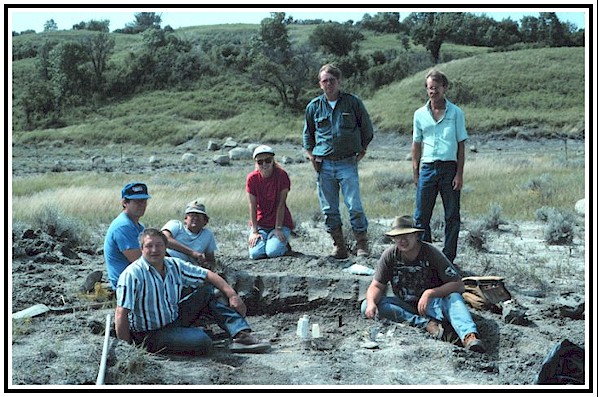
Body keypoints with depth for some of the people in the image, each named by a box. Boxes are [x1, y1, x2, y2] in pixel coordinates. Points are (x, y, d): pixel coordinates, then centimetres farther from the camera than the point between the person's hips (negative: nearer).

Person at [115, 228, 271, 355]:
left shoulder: (174, 265, 1)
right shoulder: (132, 275, -20)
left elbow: (207, 275, 9)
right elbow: (121, 315, -23)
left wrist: (232, 295, -3)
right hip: (151, 334, -8)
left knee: (207, 291, 2)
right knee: (203, 342, -30)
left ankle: (242, 335, -5)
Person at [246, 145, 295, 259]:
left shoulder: (281, 175, -12)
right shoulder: (252, 178, -6)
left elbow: (281, 205, -13)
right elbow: (252, 207, -7)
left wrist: (278, 229, -16)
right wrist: (254, 231, -12)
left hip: (280, 222, -2)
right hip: (260, 224, 2)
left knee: (273, 252, -25)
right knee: (255, 253, -21)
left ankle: (284, 246, 11)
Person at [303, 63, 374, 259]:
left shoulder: (353, 102, 2)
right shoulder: (314, 106, 7)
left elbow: (367, 128, 12)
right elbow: (307, 133, 21)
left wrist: (362, 150, 8)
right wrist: (311, 155, 12)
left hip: (347, 163, -3)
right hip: (324, 165, 3)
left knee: (354, 206, -10)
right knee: (329, 209, 4)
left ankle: (362, 245, 1)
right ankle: (339, 247, 13)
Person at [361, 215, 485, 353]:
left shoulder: (431, 253, -15)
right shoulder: (390, 255, -7)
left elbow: (458, 285, -18)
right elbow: (376, 286, -6)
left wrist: (430, 293, -30)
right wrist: (371, 303, -29)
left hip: (431, 304, -3)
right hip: (405, 305, 3)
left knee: (454, 297, -34)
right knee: (366, 307, -23)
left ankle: (469, 336, -58)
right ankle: (425, 323, -33)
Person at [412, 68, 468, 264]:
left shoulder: (456, 113, 2)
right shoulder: (420, 114, 8)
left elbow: (461, 145, 2)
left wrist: (459, 174, -5)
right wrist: (416, 172, 8)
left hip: (449, 167, -2)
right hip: (427, 167, 2)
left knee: (452, 217, 3)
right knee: (421, 216, 2)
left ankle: (448, 258, 12)